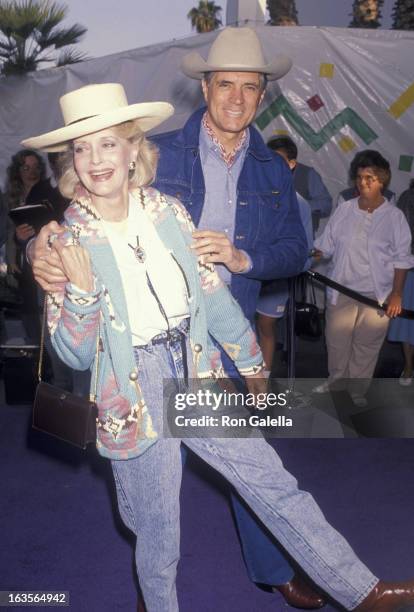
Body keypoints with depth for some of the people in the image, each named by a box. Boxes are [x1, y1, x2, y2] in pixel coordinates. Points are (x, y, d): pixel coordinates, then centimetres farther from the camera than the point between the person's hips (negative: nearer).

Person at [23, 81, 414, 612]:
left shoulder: (168, 211, 1)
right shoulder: (68, 240, -7)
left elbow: (211, 292, 8)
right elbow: (75, 355, -9)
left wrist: (251, 362, 14)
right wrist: (79, 288, -27)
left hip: (196, 374, 3)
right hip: (136, 395, -3)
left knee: (275, 484, 8)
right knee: (158, 534, 11)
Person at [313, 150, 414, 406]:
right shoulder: (344, 210, 0)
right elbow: (325, 245, 5)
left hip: (377, 296, -1)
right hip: (342, 291, 2)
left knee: (367, 346, 8)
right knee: (337, 341, 12)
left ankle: (358, 390, 27)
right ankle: (335, 380, 36)